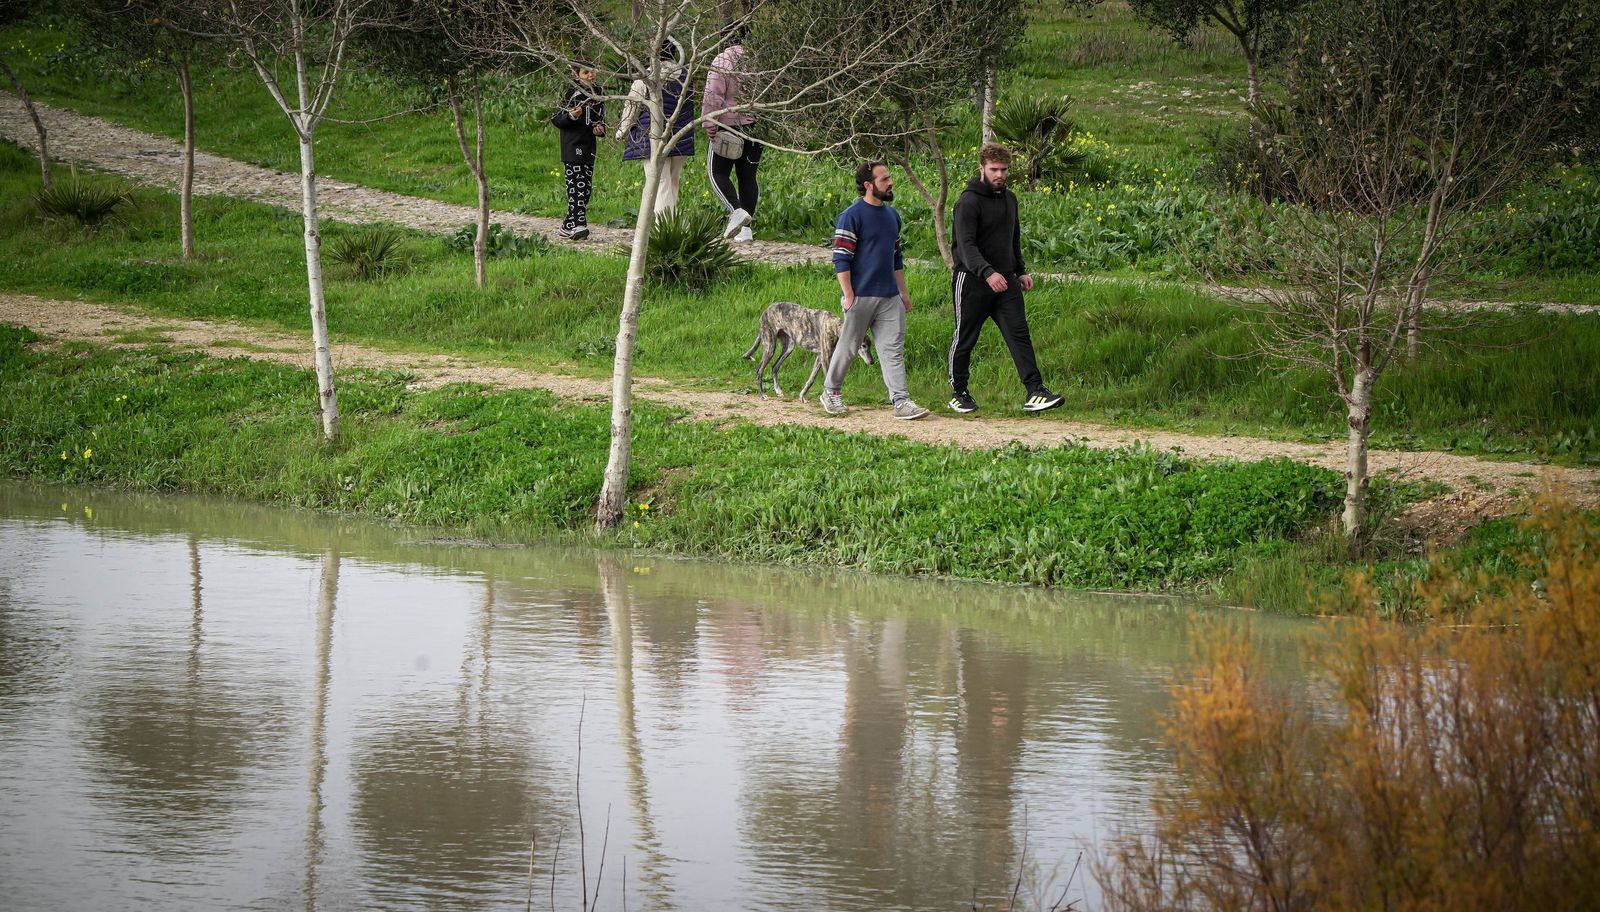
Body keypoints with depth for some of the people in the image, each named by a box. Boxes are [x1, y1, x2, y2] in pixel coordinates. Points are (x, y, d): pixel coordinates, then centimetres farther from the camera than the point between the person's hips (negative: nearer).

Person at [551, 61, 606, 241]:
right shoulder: (571, 93, -6)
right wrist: (571, 116, -25)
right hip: (572, 147, -7)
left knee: (586, 187, 7)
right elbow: (556, 119, -7)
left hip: (588, 146, 7)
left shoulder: (597, 94, 12)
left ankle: (568, 226, 15)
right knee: (576, 185, -12)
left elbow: (601, 119, 24)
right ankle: (579, 225, -15)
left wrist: (601, 129, 2)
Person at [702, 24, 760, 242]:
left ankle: (736, 211, -19)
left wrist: (710, 126, -11)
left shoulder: (722, 61, -10)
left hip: (729, 124, -5)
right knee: (747, 175, 9)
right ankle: (745, 227, 8)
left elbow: (714, 96, -15)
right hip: (756, 125, 5)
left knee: (718, 172, 3)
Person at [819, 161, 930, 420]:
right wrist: (848, 295, -16)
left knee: (893, 349, -1)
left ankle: (901, 401, -4)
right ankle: (831, 392, 22)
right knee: (848, 347, 5)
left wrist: (903, 292, 19)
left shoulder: (892, 214, 14)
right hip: (861, 296, -6)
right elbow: (841, 258, -13)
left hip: (890, 297, 6)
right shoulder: (852, 216, -10)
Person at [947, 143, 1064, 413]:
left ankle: (1034, 392, -12)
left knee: (1019, 334, -6)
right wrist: (987, 273, -36)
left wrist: (1021, 271, 20)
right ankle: (958, 393, 20)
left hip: (1005, 280, 6)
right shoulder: (969, 202, -13)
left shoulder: (1009, 199, 13)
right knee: (964, 339, 6)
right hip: (972, 280, -6)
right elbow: (966, 244, -24)